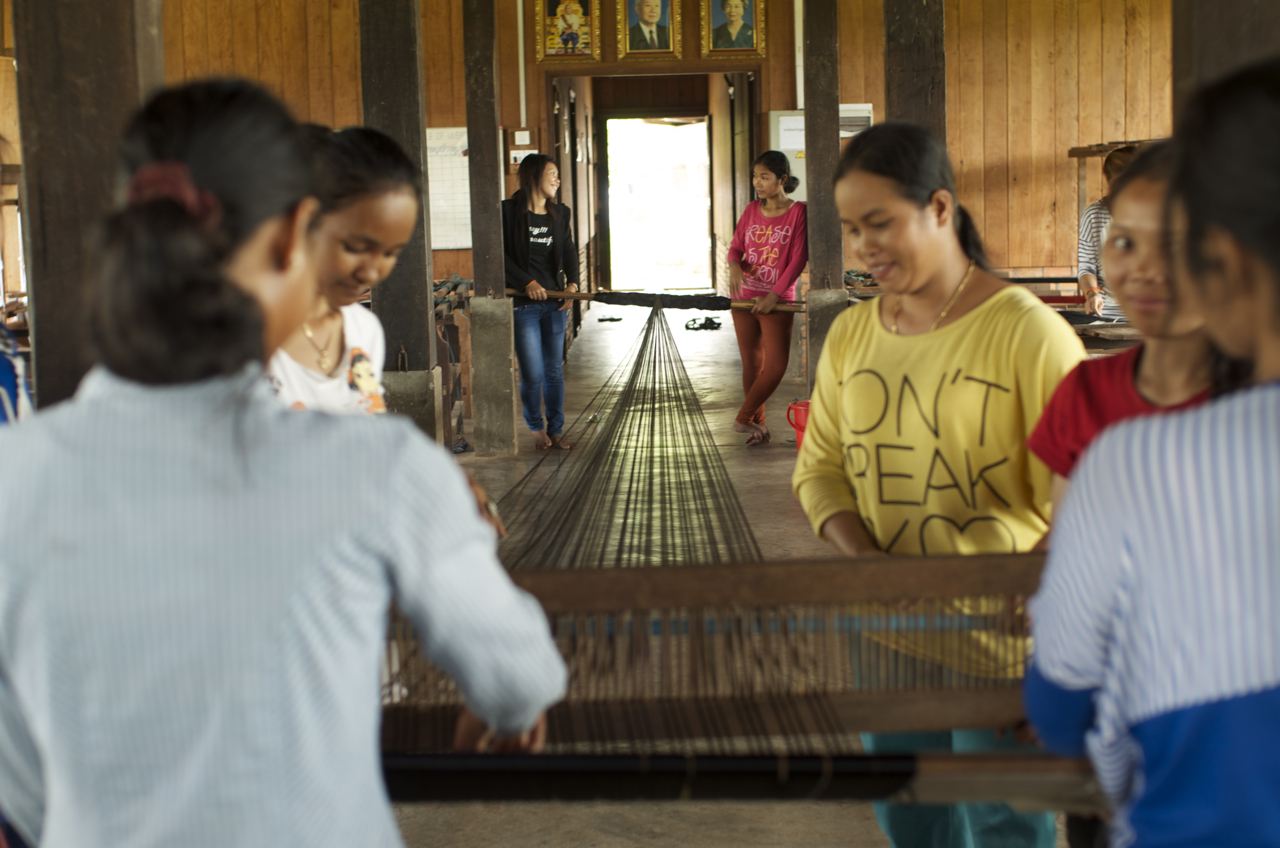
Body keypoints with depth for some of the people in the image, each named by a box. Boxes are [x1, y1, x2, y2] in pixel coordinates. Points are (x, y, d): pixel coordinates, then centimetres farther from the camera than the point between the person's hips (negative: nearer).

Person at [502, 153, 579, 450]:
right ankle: (537, 428, 20)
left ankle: (556, 430, 21)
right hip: (523, 303, -4)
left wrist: (572, 282, -11)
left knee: (554, 371, 9)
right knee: (532, 374, -2)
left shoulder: (561, 213, 12)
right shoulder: (508, 211, -4)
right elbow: (500, 256, -8)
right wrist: (527, 283, -16)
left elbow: (569, 251, 6)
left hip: (555, 303, 4)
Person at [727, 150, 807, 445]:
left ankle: (744, 417, 5)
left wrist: (775, 294, -16)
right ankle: (757, 424, 20)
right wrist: (734, 266, -16)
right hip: (745, 296, 4)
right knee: (751, 362, 9)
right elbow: (736, 246, 8)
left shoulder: (798, 211, -8)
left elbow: (799, 258, -11)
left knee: (776, 363, -10)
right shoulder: (751, 210, 6)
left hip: (777, 299, -4)